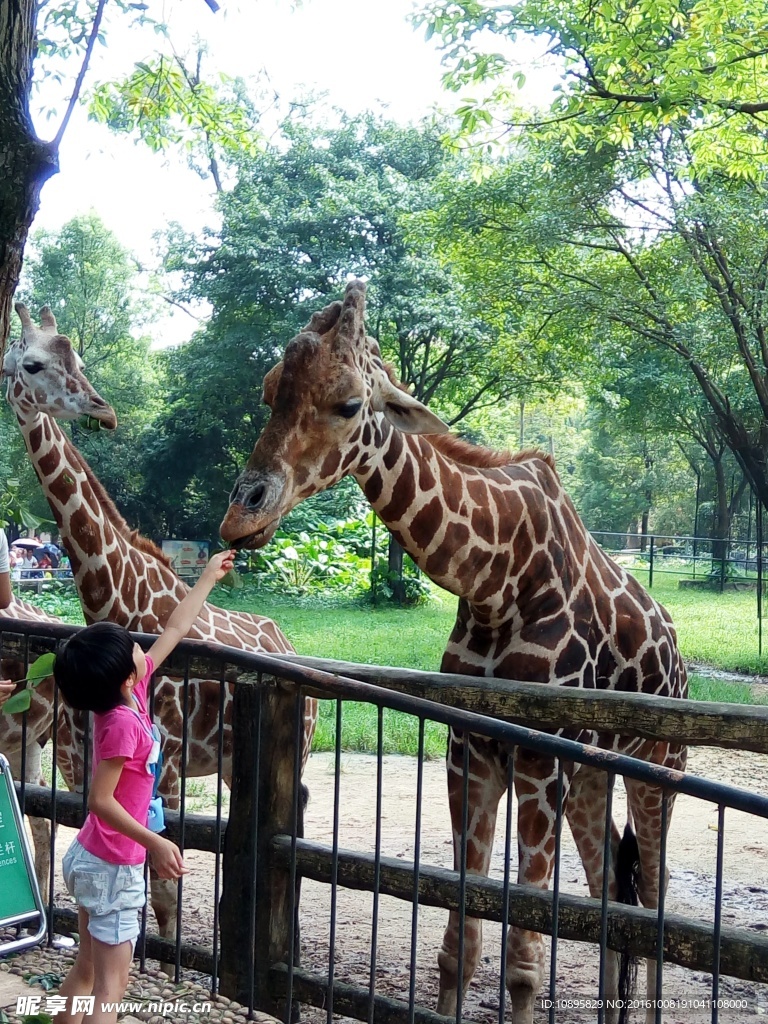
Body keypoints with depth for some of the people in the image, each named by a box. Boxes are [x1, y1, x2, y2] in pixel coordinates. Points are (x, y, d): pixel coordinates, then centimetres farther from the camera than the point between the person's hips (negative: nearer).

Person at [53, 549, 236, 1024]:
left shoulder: (128, 697, -1)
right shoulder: (123, 724, -25)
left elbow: (175, 630, 8)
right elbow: (101, 800, -27)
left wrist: (208, 578, 17)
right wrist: (155, 843, -32)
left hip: (91, 859, 9)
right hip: (113, 868, -9)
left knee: (87, 971, 19)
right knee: (111, 985, -3)